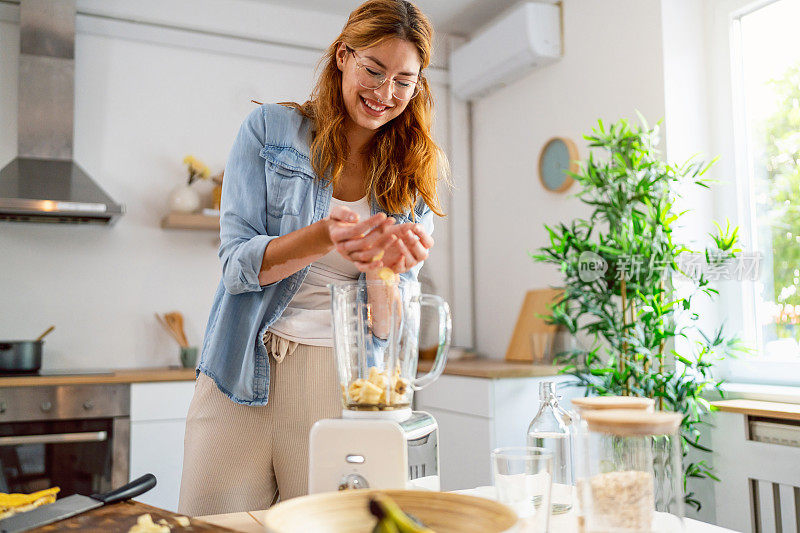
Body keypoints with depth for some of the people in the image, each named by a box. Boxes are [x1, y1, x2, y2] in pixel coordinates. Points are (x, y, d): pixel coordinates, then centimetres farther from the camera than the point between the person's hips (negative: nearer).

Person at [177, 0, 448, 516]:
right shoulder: (271, 129, 0)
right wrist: (325, 237, -25)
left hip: (344, 383, 1)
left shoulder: (419, 173, 6)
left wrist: (382, 265, -21)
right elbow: (237, 264, -6)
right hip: (245, 372, 0)